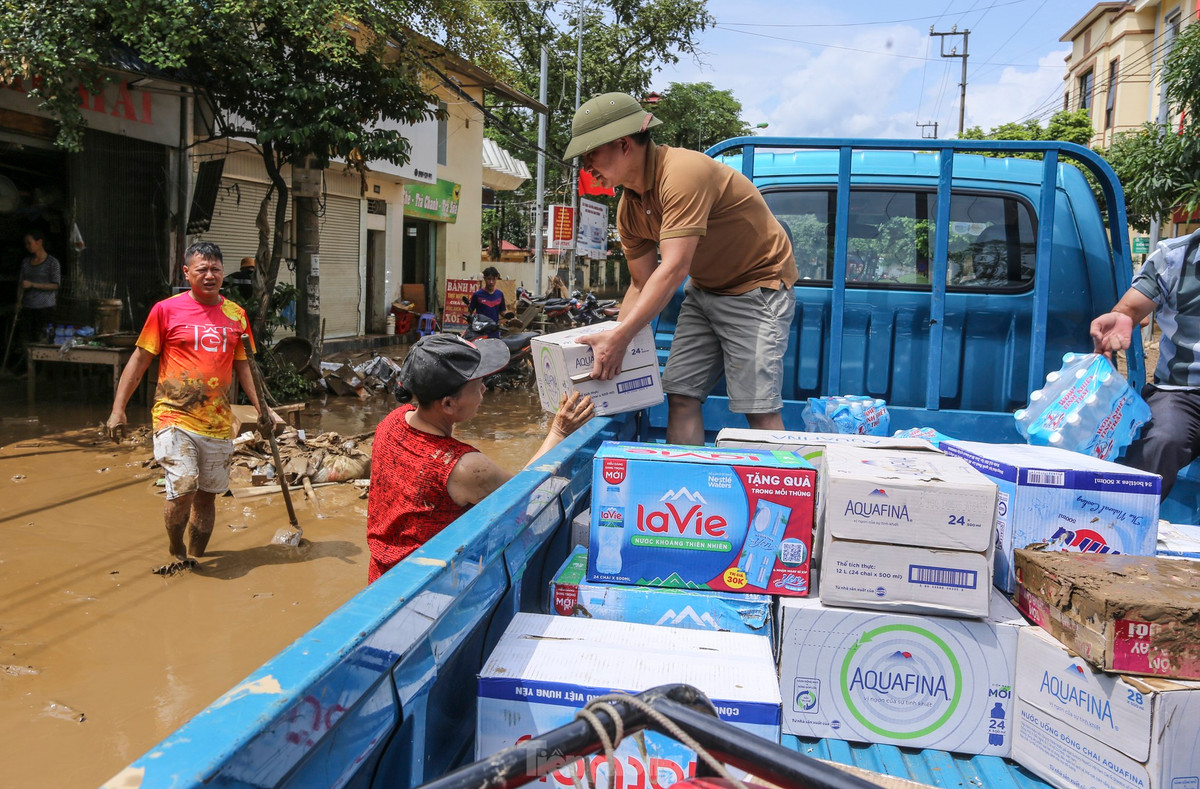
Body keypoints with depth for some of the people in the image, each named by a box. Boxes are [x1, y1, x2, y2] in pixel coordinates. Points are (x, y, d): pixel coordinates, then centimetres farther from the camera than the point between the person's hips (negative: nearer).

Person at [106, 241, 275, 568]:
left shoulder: (236, 314, 9)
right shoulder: (166, 310, 0)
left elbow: (242, 365, 17)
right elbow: (140, 359, 3)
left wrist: (261, 407, 10)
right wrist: (118, 408, -2)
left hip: (218, 423, 4)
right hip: (175, 418, -4)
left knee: (207, 495, 9)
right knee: (183, 489, -17)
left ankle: (193, 561, 25)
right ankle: (177, 555, 8)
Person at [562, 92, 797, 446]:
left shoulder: (683, 173, -27)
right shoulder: (629, 207, 0)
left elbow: (674, 268, -33)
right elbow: (642, 284, 6)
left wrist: (619, 337, -34)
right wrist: (611, 344, -3)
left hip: (757, 287, -8)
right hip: (704, 290, 8)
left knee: (759, 410, -13)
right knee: (680, 395, 2)